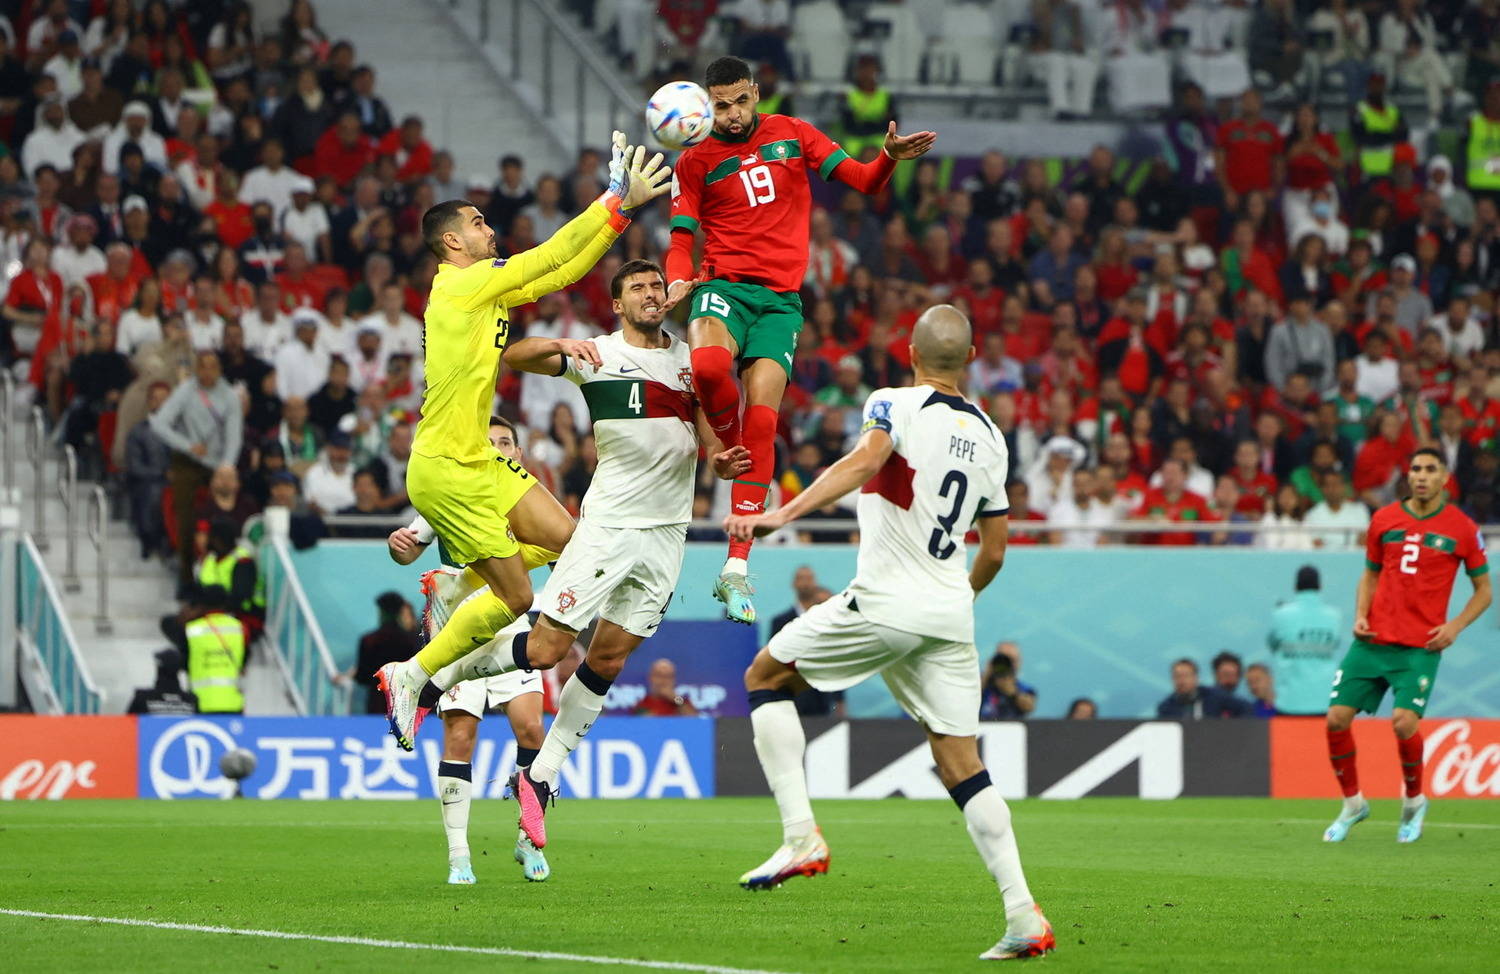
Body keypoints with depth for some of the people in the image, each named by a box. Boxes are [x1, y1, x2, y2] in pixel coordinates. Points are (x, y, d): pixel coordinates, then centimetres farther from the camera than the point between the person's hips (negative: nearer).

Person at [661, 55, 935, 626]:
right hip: (724, 286, -1)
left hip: (781, 298, 1)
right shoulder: (695, 162, 7)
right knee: (709, 365, -36)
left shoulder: (792, 135, 11)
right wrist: (679, 280, -15)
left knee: (761, 417, -12)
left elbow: (862, 181, 10)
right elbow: (682, 240, 7)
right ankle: (731, 450, -4)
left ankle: (736, 568, -13)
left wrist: (890, 157, -11)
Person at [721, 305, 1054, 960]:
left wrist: (785, 513, -35)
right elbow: (994, 551, 18)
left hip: (883, 604, -5)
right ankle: (1023, 914, -9)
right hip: (950, 613, 5)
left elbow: (864, 460, -25)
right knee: (960, 763, 5)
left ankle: (800, 835, -1)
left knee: (765, 675, 14)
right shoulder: (989, 436, 15)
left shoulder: (894, 405, -3)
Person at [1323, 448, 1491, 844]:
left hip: (1420, 647, -3)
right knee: (1337, 718, -6)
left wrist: (1455, 626, -7)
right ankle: (1353, 803, 14)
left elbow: (1483, 590, 8)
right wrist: (1360, 615, 2)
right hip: (1373, 641, 3)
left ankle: (1414, 801, 7)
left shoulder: (1461, 528, 0)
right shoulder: (1384, 519, 7)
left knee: (1404, 721, -20)